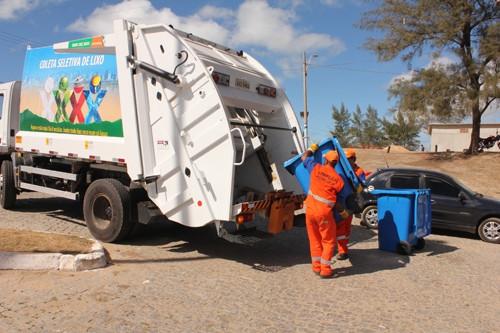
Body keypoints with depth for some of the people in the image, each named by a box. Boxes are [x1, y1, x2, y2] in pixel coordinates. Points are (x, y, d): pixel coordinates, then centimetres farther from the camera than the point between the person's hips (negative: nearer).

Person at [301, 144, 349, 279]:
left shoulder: (316, 168, -1)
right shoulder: (338, 180, -4)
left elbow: (305, 157, 17)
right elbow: (336, 202, 0)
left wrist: (312, 148, 35)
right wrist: (343, 212, 18)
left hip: (310, 209, 3)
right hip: (324, 213, -3)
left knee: (315, 240, 16)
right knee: (328, 242, 10)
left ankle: (317, 267, 25)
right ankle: (325, 270, 11)